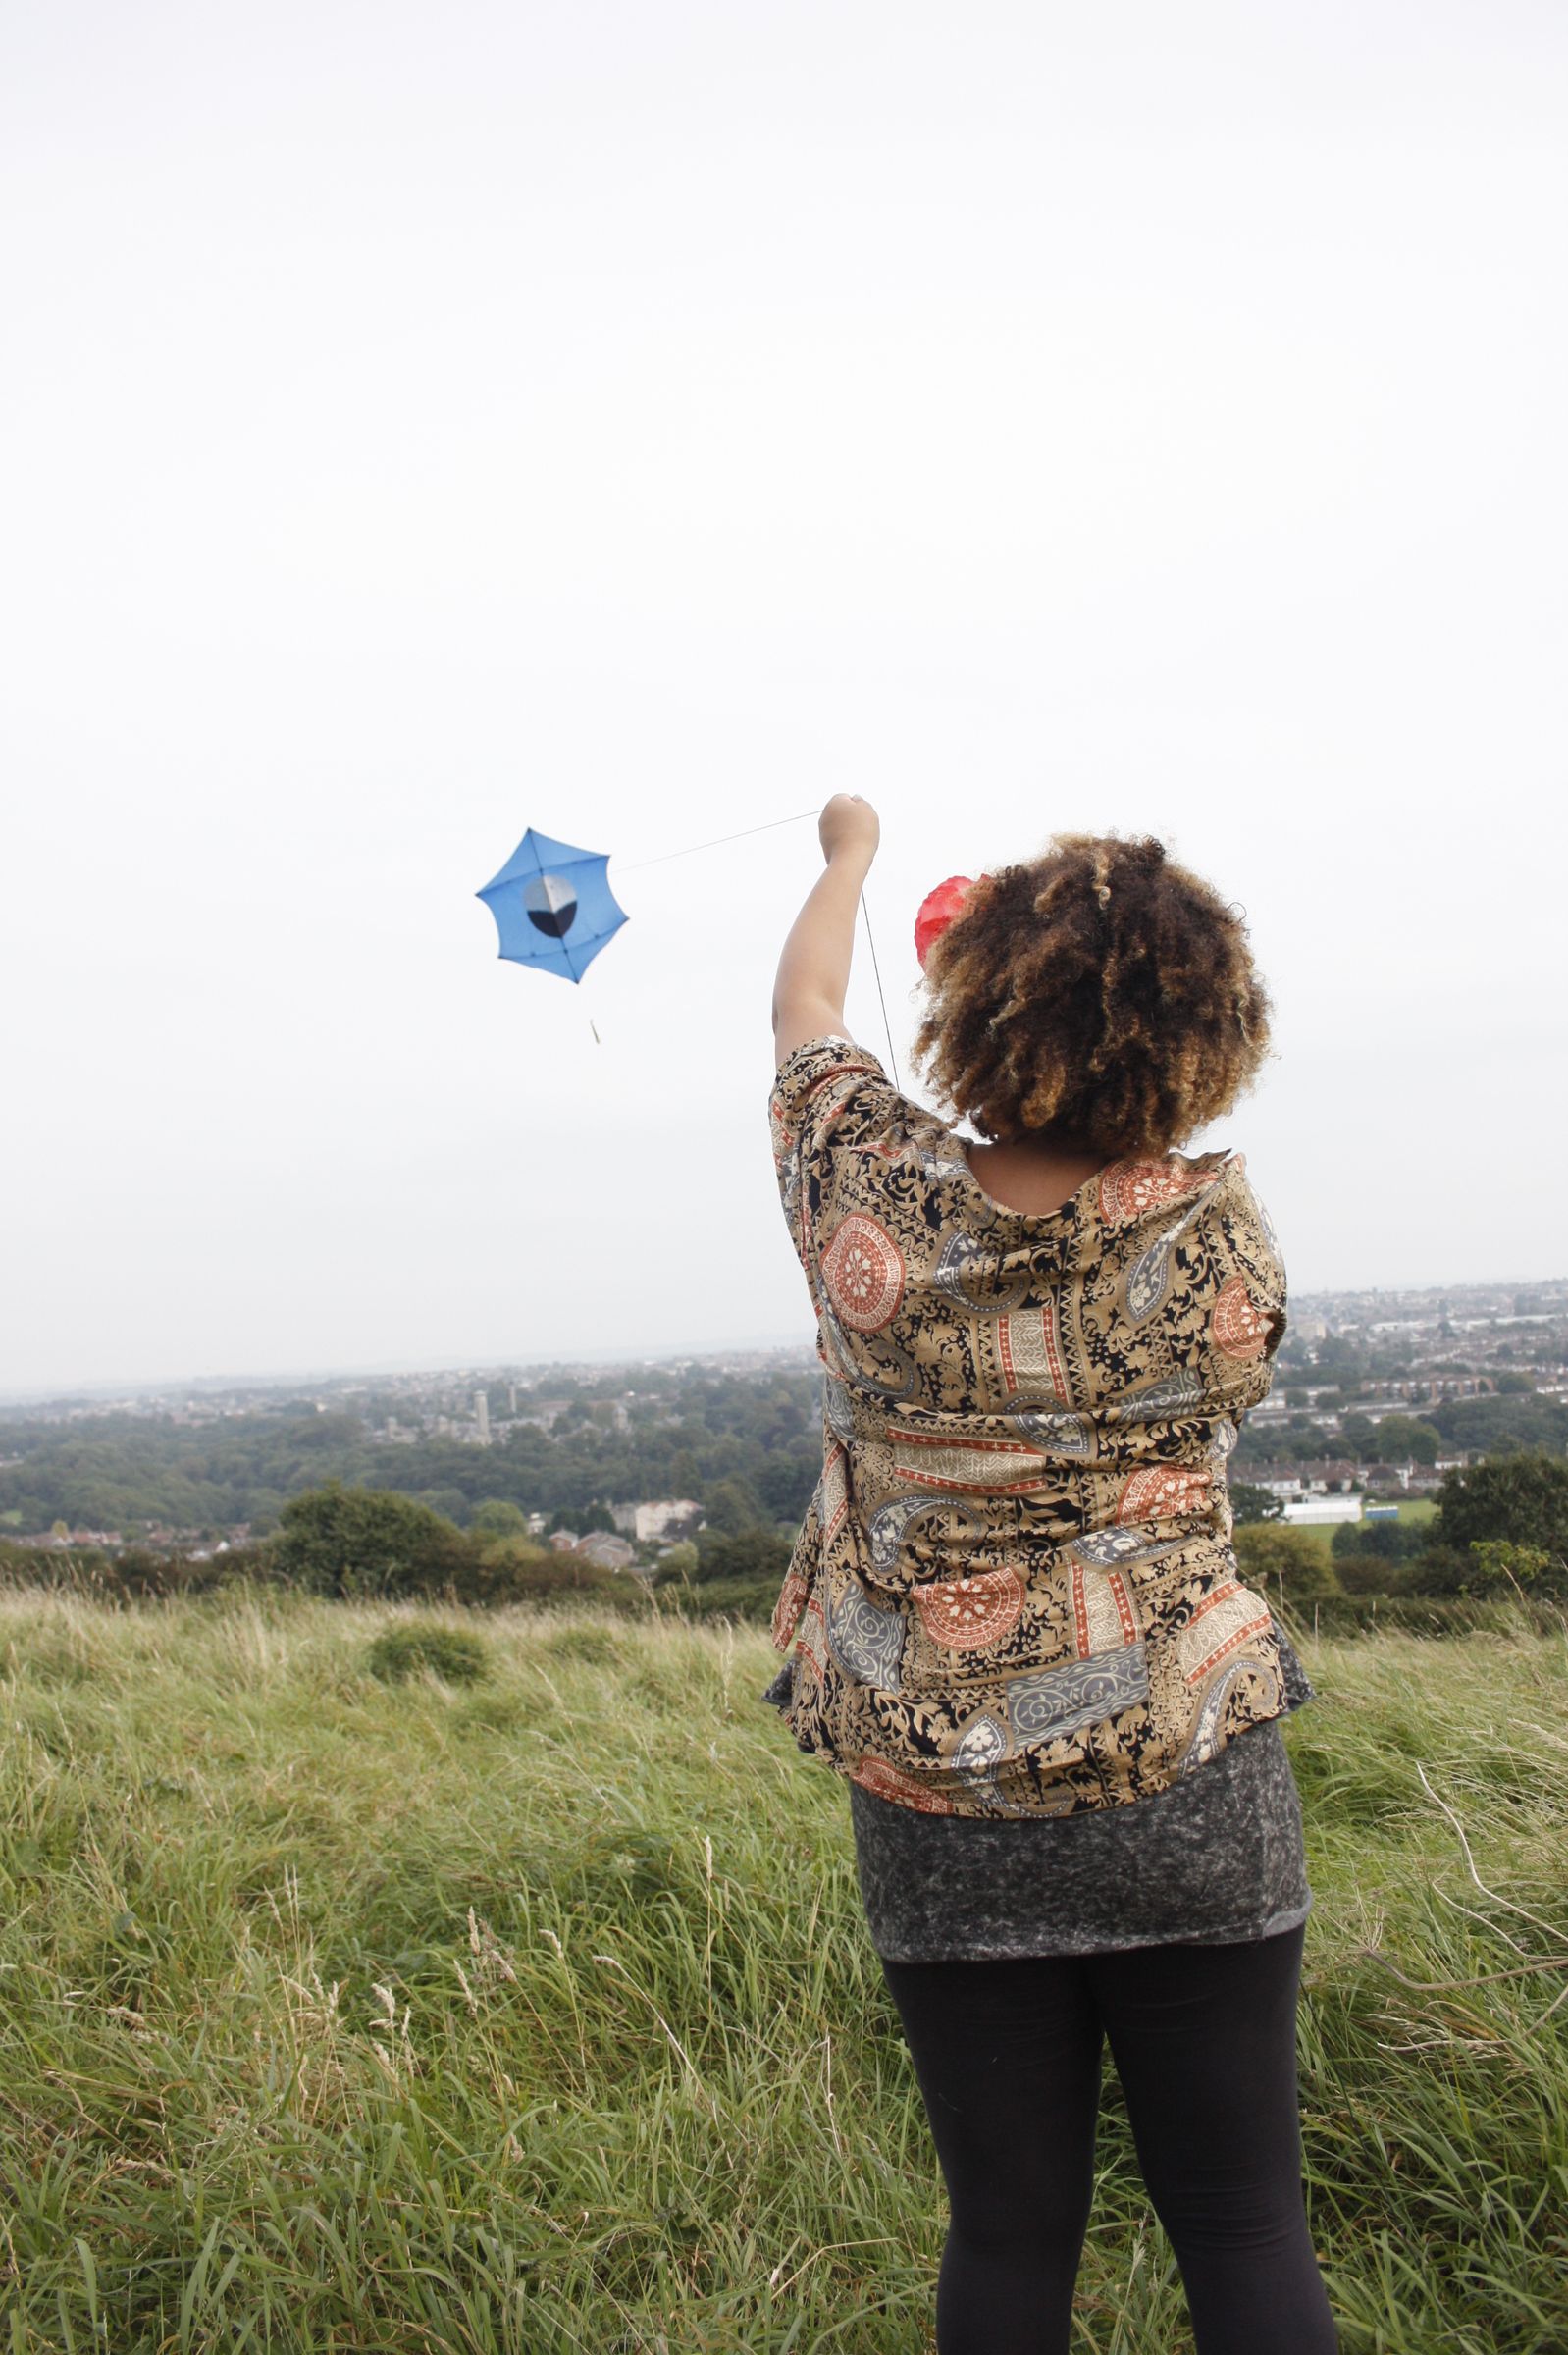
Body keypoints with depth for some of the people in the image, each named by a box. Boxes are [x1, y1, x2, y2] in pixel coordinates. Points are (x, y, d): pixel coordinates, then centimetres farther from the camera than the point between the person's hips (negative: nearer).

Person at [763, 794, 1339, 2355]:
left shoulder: (870, 1201, -11)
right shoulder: (1222, 1229, -10)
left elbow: (805, 1012, 9)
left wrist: (849, 852, 29)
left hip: (937, 1805, 1)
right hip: (1190, 1786, 0)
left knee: (1007, 2230, 13)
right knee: (1245, 2223, 11)